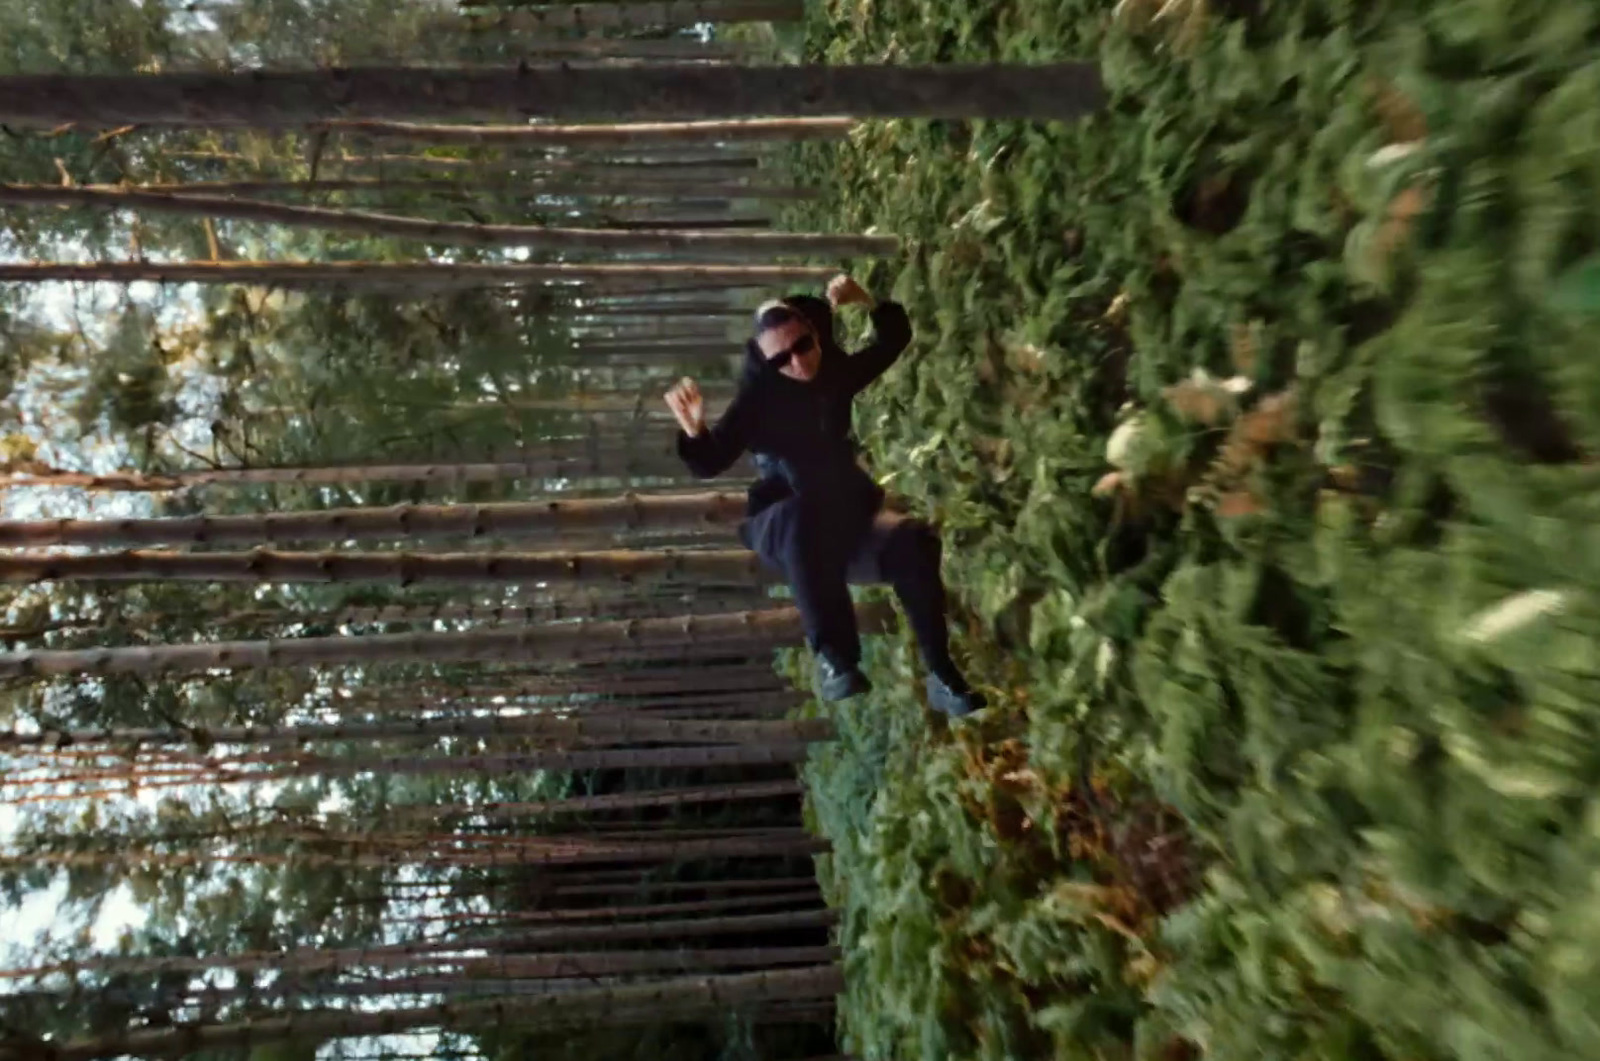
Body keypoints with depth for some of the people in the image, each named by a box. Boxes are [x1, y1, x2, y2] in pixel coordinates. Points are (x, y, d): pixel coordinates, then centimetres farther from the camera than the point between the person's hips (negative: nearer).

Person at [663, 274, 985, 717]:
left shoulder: (835, 374, 2)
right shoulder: (756, 400, -10)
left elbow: (895, 338, 15)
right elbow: (709, 465, -19)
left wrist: (868, 301, -2)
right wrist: (694, 431, -39)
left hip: (847, 517, 4)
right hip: (785, 528, -3)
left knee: (912, 540, -26)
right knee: (804, 518, -40)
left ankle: (942, 675, -19)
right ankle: (833, 657, -39)